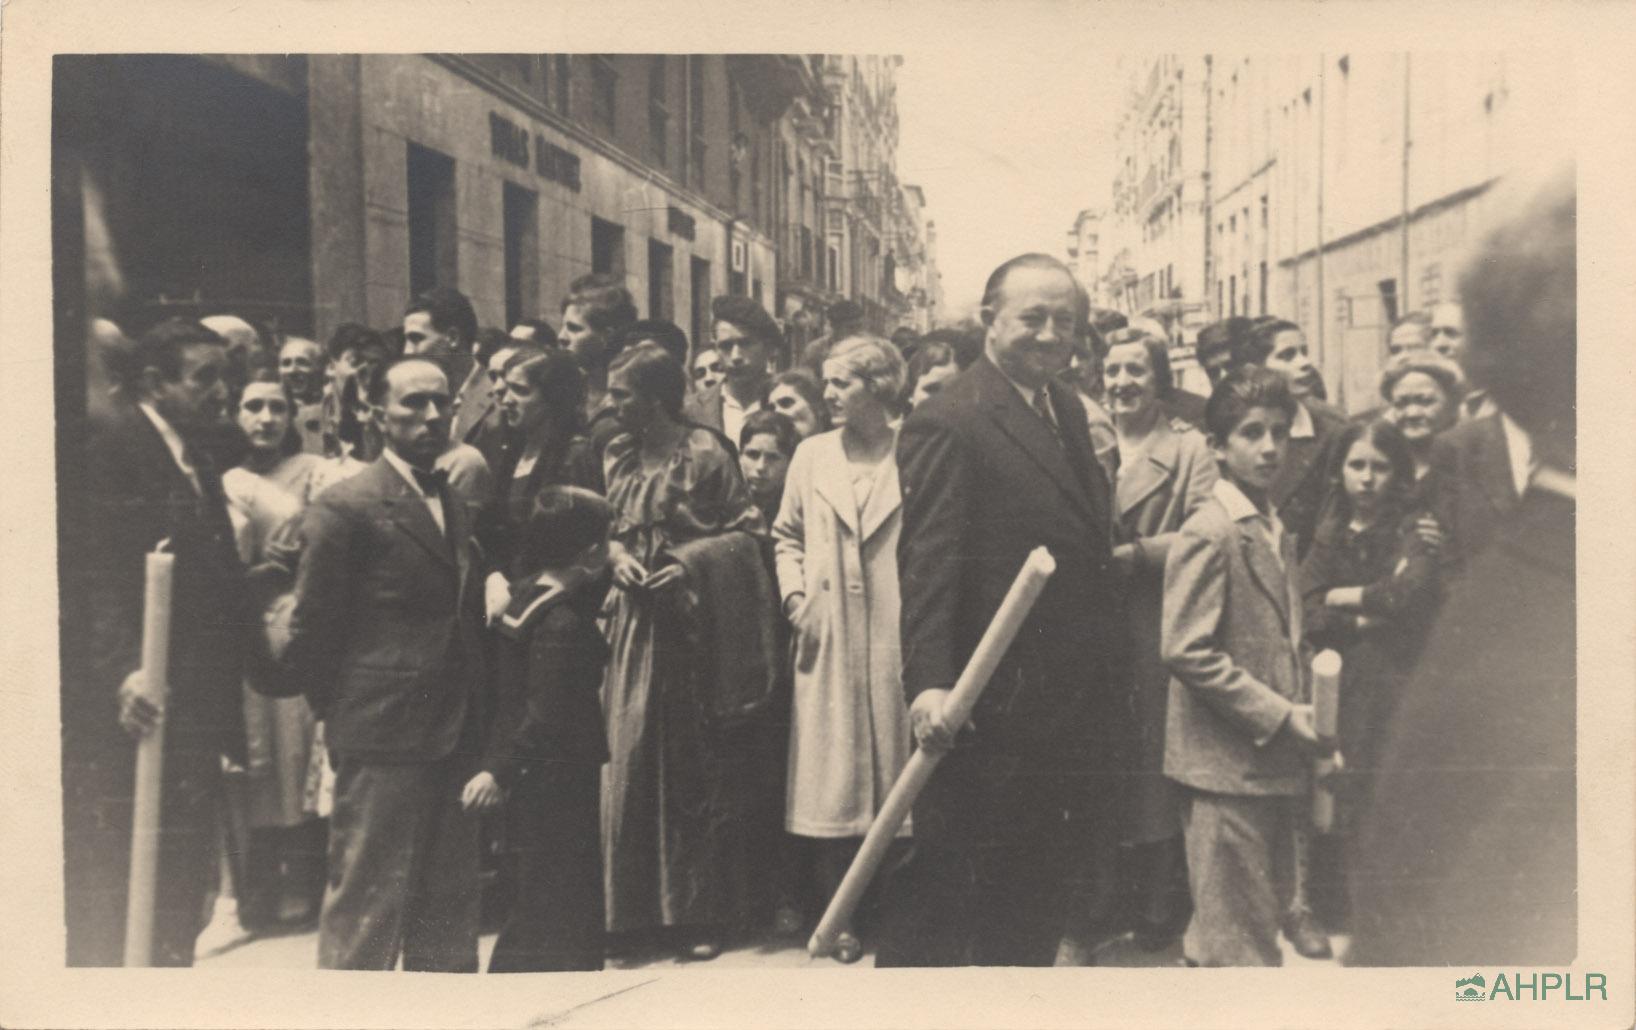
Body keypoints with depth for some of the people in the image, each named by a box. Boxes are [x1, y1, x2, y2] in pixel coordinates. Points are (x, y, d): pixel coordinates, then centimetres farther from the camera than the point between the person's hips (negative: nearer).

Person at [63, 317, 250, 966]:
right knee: (110, 894, 3)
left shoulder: (202, 460, 15)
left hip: (190, 717, 8)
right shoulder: (107, 450, -10)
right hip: (123, 717, -8)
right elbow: (92, 577, -20)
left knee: (182, 890, 15)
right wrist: (122, 670, -33)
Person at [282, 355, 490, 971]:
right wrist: (342, 715, -3)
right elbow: (309, 636, -8)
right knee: (366, 908, 1)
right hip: (382, 744, -7)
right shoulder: (347, 507, -8)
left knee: (450, 913, 15)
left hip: (456, 741, 7)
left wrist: (476, 722, 10)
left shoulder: (455, 505, 15)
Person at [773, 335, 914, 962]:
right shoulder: (811, 456, 9)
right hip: (827, 641, 3)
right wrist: (794, 594, 4)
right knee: (830, 778, 4)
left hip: (895, 638, -2)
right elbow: (787, 535, 18)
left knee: (897, 774, 4)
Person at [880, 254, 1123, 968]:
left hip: (1068, 698, 9)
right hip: (992, 705, -8)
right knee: (950, 878, 6)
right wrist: (929, 682, -30)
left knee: (1042, 883, 21)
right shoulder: (946, 426, -16)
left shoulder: (1066, 411, 12)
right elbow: (928, 565, -23)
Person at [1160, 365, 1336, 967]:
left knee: (1267, 911, 17)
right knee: (1240, 939, -2)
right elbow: (1186, 650, -20)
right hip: (1226, 762, -9)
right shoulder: (1207, 533, -13)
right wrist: (1278, 715, -18)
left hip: (1275, 759, 9)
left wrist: (1300, 714, 8)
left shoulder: (1276, 532, 14)